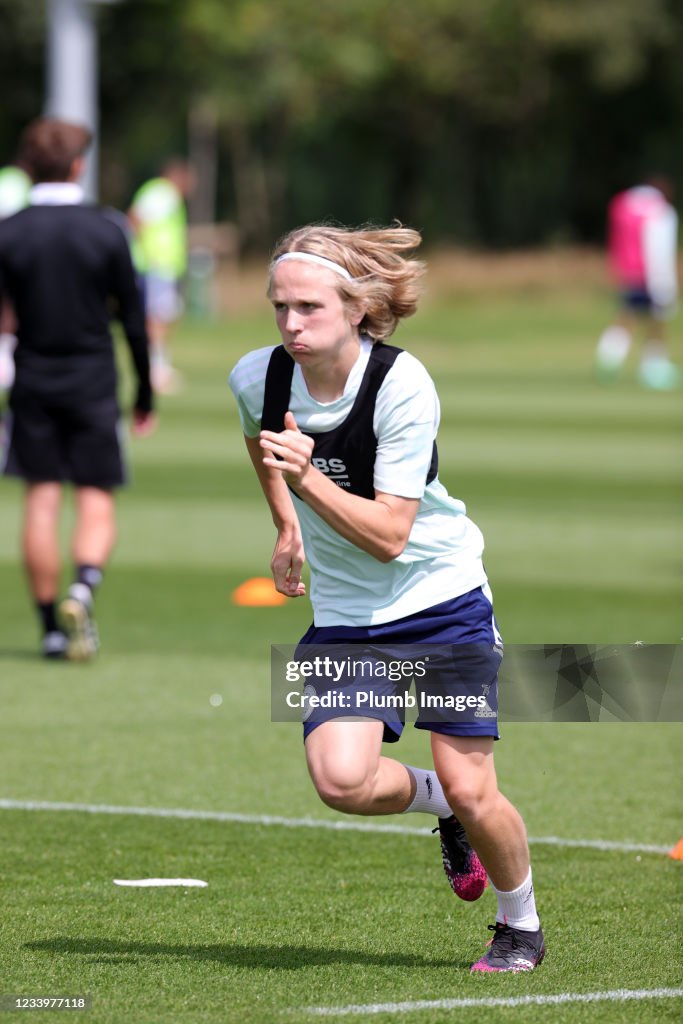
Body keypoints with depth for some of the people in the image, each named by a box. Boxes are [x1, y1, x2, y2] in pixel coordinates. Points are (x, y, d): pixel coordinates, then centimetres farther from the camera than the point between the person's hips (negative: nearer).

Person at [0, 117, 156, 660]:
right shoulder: (106, 231, -4)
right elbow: (133, 320, -1)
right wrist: (145, 393, 8)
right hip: (93, 382, -1)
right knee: (97, 501, 3)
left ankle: (52, 626, 6)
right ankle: (84, 589, -24)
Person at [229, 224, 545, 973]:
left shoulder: (403, 386, -22)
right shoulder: (256, 377, -9)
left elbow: (389, 534, -25)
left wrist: (307, 478, -35)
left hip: (441, 598, -3)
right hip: (344, 616, 3)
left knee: (471, 793, -6)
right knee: (341, 779, -19)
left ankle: (520, 924, 24)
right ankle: (442, 805, 15)